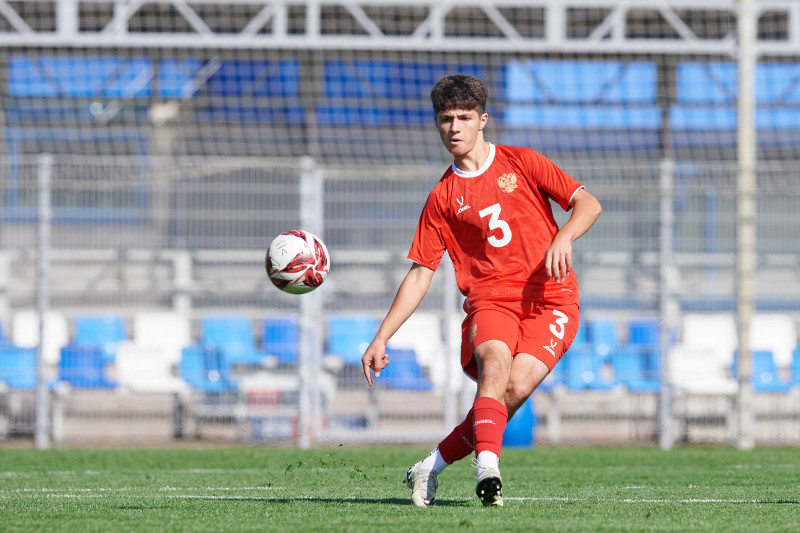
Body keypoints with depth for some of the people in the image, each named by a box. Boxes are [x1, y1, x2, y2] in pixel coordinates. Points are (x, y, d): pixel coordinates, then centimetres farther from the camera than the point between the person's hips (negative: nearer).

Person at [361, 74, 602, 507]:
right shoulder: (442, 198, 13)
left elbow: (588, 204, 6)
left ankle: (432, 466, -15)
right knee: (495, 363, -32)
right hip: (490, 298, 1)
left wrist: (563, 237, -16)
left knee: (516, 386, -23)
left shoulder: (520, 163, 10)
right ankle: (487, 467, -45)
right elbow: (419, 275, 14)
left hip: (551, 300, -1)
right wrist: (380, 339, 8)